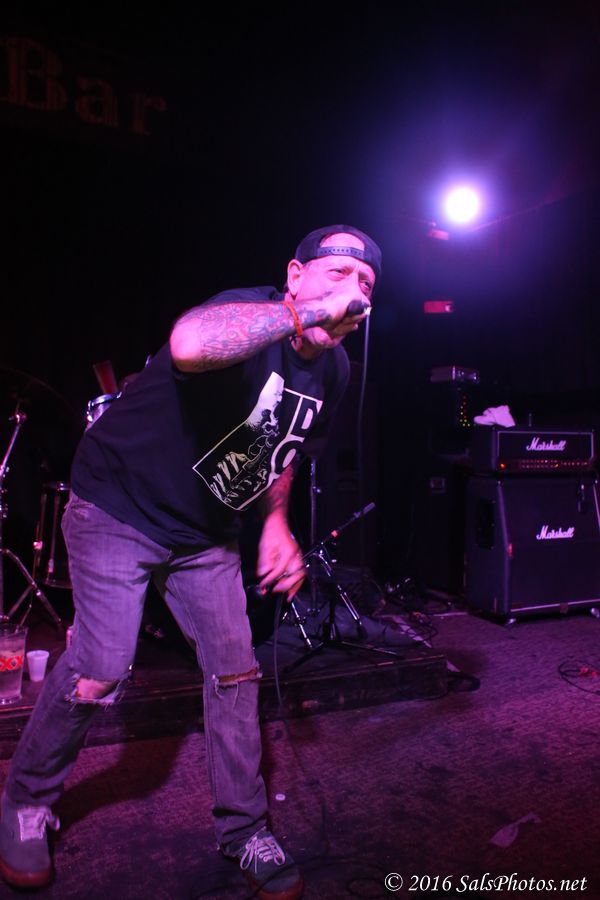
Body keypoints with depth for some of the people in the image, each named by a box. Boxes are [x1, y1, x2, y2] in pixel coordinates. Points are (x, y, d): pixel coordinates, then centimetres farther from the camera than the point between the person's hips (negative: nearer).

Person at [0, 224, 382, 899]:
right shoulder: (249, 313, -24)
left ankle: (244, 830, 24)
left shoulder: (332, 370, -1)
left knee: (234, 671, 4)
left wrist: (276, 521, 1)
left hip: (206, 533, 6)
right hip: (119, 507, -6)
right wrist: (303, 312, -49)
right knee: (100, 670, -8)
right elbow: (189, 343, -51)